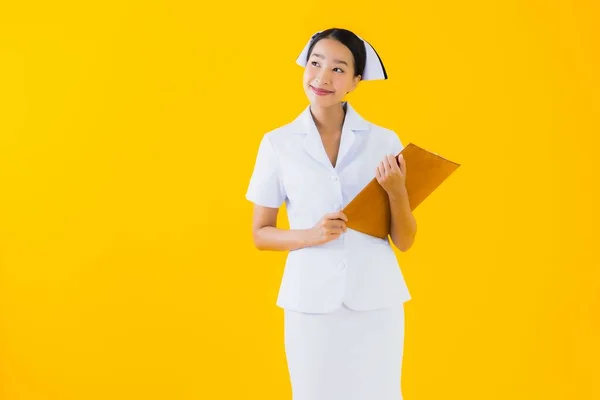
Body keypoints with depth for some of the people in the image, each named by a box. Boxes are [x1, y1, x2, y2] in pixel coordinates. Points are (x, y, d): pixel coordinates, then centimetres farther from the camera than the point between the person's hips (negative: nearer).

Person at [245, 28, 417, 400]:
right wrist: (311, 235, -14)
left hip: (376, 300, 0)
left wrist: (397, 190, -17)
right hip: (310, 301, 0)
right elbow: (260, 234, 3)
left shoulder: (384, 141, -2)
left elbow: (405, 241, 0)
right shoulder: (278, 143, -1)